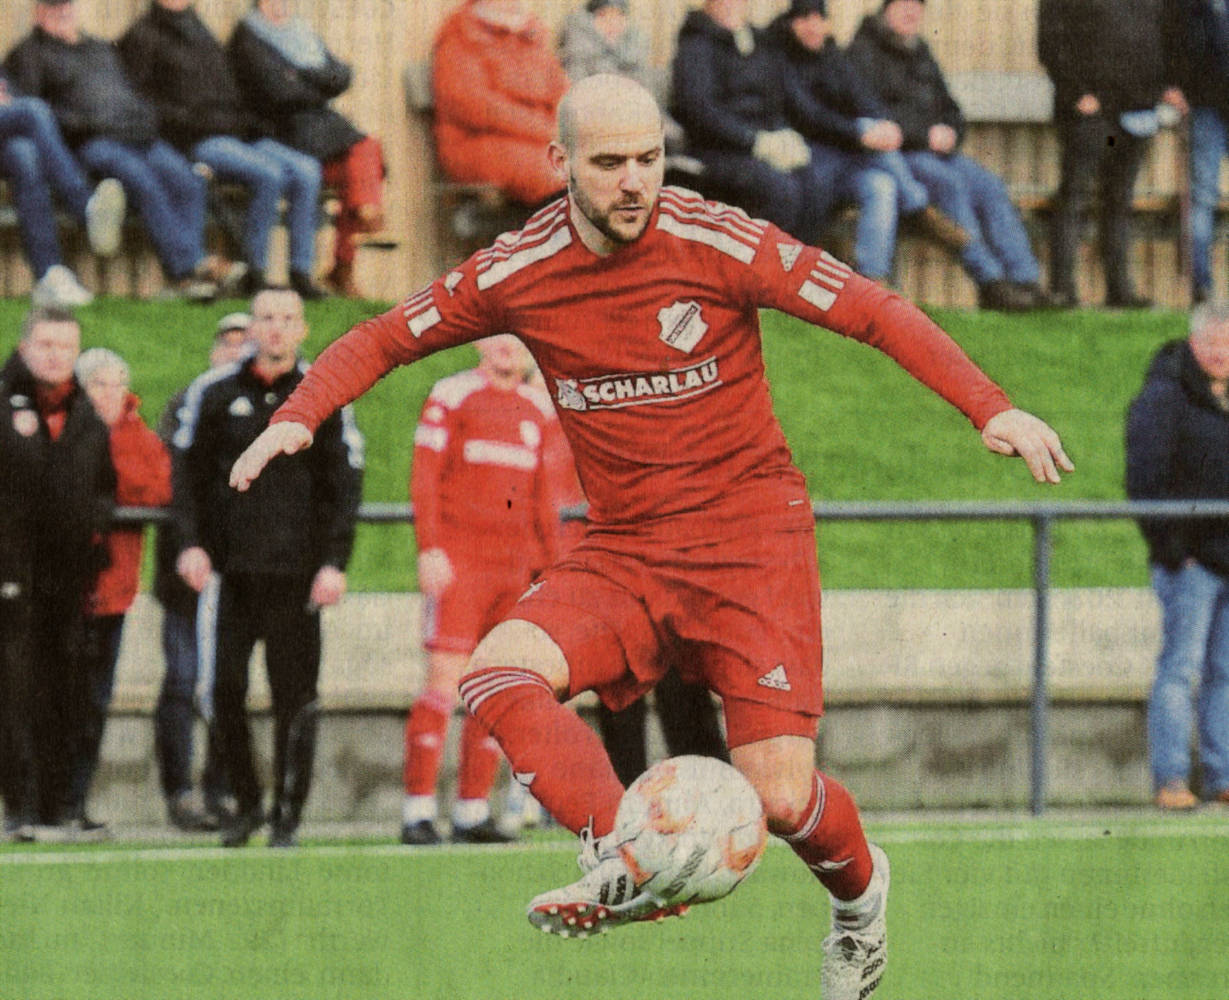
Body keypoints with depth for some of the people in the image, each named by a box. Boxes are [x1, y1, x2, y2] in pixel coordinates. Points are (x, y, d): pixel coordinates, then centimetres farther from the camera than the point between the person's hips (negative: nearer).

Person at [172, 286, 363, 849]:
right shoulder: (214, 392, 7)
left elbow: (345, 485, 5)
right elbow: (187, 471, 12)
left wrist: (334, 563, -4)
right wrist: (191, 543, 0)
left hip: (297, 571, -1)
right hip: (233, 570, 1)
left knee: (295, 697, -3)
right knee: (226, 691, 0)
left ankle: (287, 818, 3)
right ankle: (245, 804, 15)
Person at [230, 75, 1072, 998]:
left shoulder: (719, 244, -12)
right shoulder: (516, 273, -3)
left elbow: (874, 313, -7)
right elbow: (385, 340, 11)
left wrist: (991, 409, -16)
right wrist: (299, 415, -6)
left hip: (750, 531, -3)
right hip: (624, 550, 3)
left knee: (779, 792, -13)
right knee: (499, 672, -26)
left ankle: (859, 891, 22)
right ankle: (624, 863, -35)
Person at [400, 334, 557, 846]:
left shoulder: (537, 409, 17)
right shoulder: (452, 396, -1)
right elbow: (424, 475, -5)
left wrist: (550, 562, 17)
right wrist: (429, 549, -14)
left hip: (514, 566, 6)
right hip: (459, 561, -6)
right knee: (445, 681, -12)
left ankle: (472, 811, 8)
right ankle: (418, 811, -11)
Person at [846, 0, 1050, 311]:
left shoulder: (920, 53, 21)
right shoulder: (863, 52, -2)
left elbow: (949, 110, 24)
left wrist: (950, 134, 0)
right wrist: (925, 134, -18)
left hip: (932, 150, 7)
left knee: (989, 185, -16)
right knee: (948, 183, -32)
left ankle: (1025, 279, -26)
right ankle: (990, 283, -37)